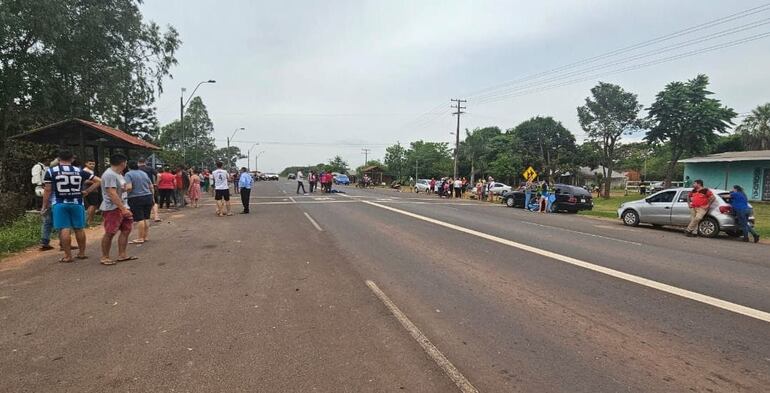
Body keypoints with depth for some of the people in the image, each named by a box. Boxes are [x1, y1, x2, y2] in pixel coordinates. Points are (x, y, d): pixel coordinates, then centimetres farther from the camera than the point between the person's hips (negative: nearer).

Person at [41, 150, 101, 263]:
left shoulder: (51, 171, -1)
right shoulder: (80, 171, 4)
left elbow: (47, 190, -3)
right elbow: (97, 181, 3)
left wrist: (44, 206, 4)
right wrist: (86, 192, 6)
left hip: (59, 204, -2)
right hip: (77, 203, 2)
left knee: (64, 229, -1)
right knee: (79, 229, 10)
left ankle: (68, 256, 2)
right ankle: (82, 253, 19)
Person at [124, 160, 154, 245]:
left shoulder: (128, 174, -6)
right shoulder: (144, 173, 12)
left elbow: (129, 187, -19)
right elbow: (151, 187, 14)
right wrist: (153, 197, 22)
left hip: (136, 199, -6)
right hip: (148, 197, 6)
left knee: (139, 219, -3)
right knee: (146, 218, 10)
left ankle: (141, 238, 0)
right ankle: (145, 237, 16)